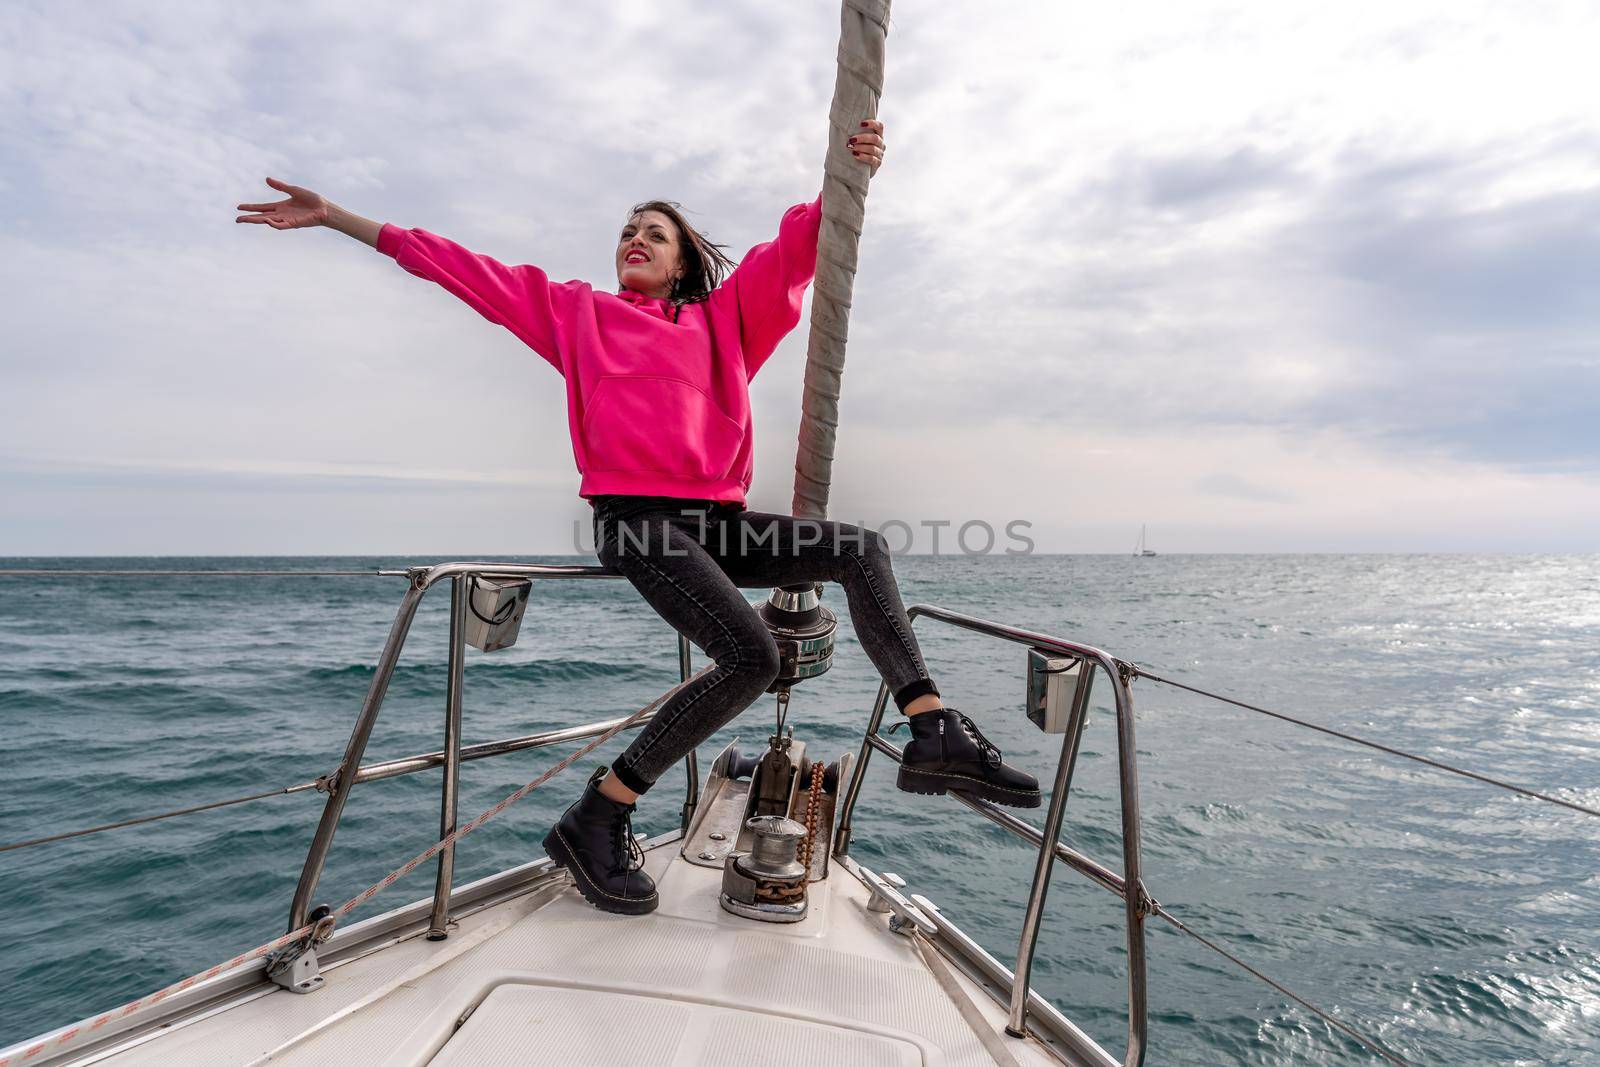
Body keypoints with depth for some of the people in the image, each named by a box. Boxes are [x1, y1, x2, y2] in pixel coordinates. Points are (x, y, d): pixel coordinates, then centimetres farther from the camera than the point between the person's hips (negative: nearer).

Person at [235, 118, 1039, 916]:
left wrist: (849, 179, -4)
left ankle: (934, 733, -8)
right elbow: (461, 269, 16)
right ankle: (595, 820, -11)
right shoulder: (575, 310, 16)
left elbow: (796, 245, 13)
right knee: (751, 657, -24)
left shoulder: (724, 317, 20)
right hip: (634, 517, -5)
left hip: (717, 520, 5)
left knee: (862, 549, -6)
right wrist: (335, 216, 16)